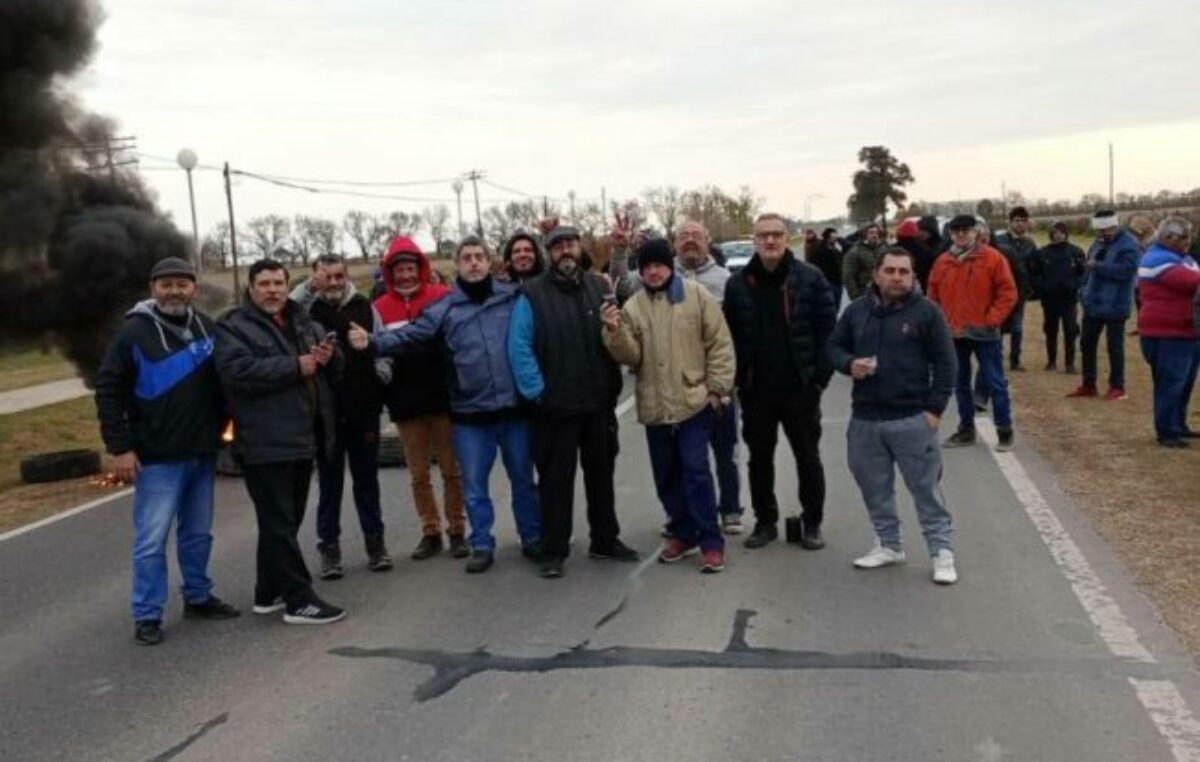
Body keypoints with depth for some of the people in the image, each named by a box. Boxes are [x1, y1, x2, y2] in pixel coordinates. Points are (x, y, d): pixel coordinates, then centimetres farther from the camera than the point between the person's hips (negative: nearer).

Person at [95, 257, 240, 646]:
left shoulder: (207, 328, 7)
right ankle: (147, 615, 7)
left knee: (198, 533, 14)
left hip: (202, 453, 5)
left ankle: (198, 598, 27)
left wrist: (221, 424, 11)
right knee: (152, 540, -2)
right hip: (157, 458, -5)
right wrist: (120, 447, -13)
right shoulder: (134, 332, -8)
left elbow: (224, 380, 18)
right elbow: (108, 391, -8)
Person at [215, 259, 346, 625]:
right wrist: (295, 366, -19)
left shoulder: (304, 323, 17)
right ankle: (299, 600, -1)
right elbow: (238, 372, -21)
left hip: (302, 437, 8)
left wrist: (329, 357, -4)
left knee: (285, 520, 15)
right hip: (266, 443, -8)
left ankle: (269, 593, 26)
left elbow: (335, 371, 20)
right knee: (279, 523, -5)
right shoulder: (234, 327, -4)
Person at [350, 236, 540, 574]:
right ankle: (482, 545, 23)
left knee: (523, 479, 14)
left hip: (514, 407, 0)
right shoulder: (443, 309, 0)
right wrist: (372, 341, -22)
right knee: (474, 485, 8)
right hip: (470, 414, 0)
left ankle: (533, 538, 30)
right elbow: (409, 336, -9)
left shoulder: (514, 297, 2)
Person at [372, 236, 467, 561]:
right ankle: (430, 532, 21)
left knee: (452, 469, 5)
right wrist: (385, 376, -16)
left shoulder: (443, 297, 0)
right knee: (419, 474, 10)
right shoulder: (380, 308, 4)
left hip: (443, 397, -2)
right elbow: (379, 350, 3)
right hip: (406, 403, 2)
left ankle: (457, 530, 15)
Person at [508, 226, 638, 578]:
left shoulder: (600, 287, 6)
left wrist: (613, 387, 6)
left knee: (601, 474, 16)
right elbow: (519, 349, -11)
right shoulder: (532, 295, -6)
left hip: (599, 403, 4)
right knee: (556, 480, 3)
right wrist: (537, 392, -15)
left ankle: (605, 540, 30)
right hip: (556, 406, -4)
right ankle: (553, 551, 14)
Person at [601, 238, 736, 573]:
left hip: (694, 400, -4)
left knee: (695, 469, -8)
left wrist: (716, 387, -6)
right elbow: (631, 356, -1)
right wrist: (615, 332, -19)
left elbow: (719, 343, -2)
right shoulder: (633, 306, 5)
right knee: (666, 474, 12)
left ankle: (710, 541, 2)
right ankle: (682, 533, 28)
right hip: (654, 405, 4)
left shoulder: (696, 294, -3)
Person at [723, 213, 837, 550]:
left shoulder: (809, 278, -5)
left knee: (808, 457, 10)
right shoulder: (738, 283, 1)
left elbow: (827, 329, -5)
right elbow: (730, 335, 3)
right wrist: (738, 379, -3)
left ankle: (812, 523, 23)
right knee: (759, 459, 12)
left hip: (800, 387, -2)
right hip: (756, 390, 2)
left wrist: (820, 375, -11)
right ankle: (765, 521, 26)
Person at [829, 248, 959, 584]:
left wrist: (934, 409, -9)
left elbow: (945, 364, -3)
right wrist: (849, 364, -7)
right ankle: (889, 544, 28)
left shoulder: (927, 312, -5)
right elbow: (834, 347, 16)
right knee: (875, 487, 13)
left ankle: (942, 551, 12)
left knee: (926, 487, 2)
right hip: (864, 418, 4)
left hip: (913, 418, -4)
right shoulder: (857, 311, 6)